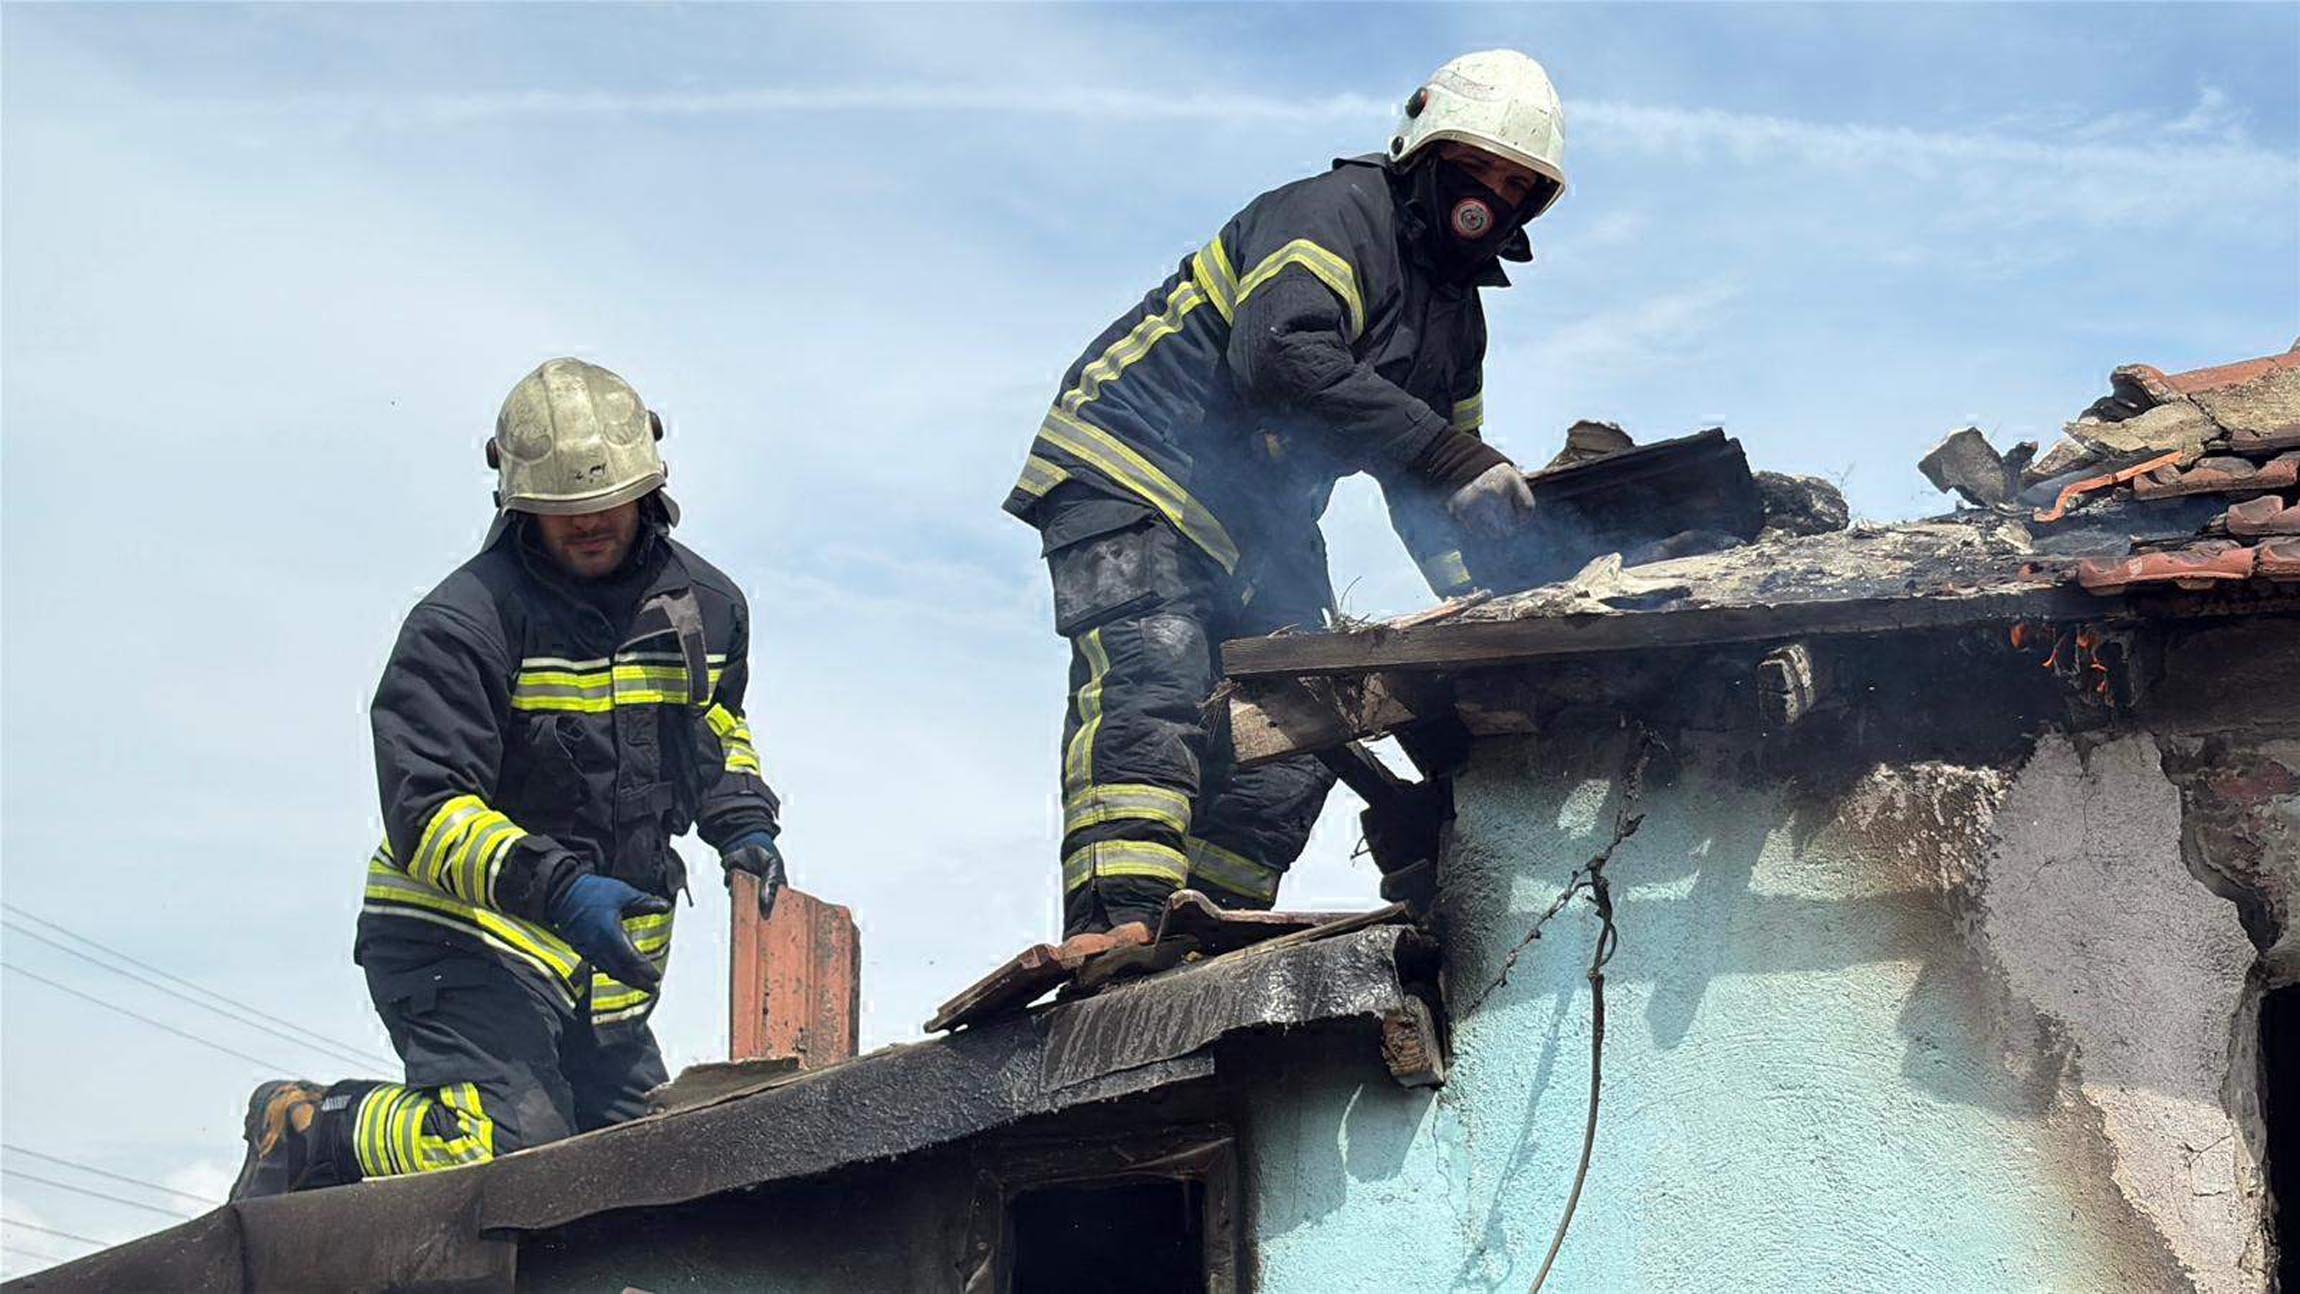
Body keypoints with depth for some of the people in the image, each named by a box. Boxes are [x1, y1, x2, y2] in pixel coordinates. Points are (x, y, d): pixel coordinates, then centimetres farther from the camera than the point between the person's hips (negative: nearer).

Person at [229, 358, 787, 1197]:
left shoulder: (707, 606, 7)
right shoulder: (465, 621, -13)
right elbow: (426, 813, -19)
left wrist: (742, 823, 10)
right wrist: (558, 890, -32)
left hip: (605, 973, 7)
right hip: (462, 941, -7)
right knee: (509, 1144, -27)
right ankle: (307, 1129, 1)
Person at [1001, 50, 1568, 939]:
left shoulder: (1457, 317, 16)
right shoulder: (1336, 215, -11)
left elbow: (1427, 498, 18)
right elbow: (1282, 357, -31)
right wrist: (1454, 462, -35)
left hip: (1256, 531, 9)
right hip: (1129, 473, -9)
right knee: (1150, 686, -27)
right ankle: (1118, 916, -39)